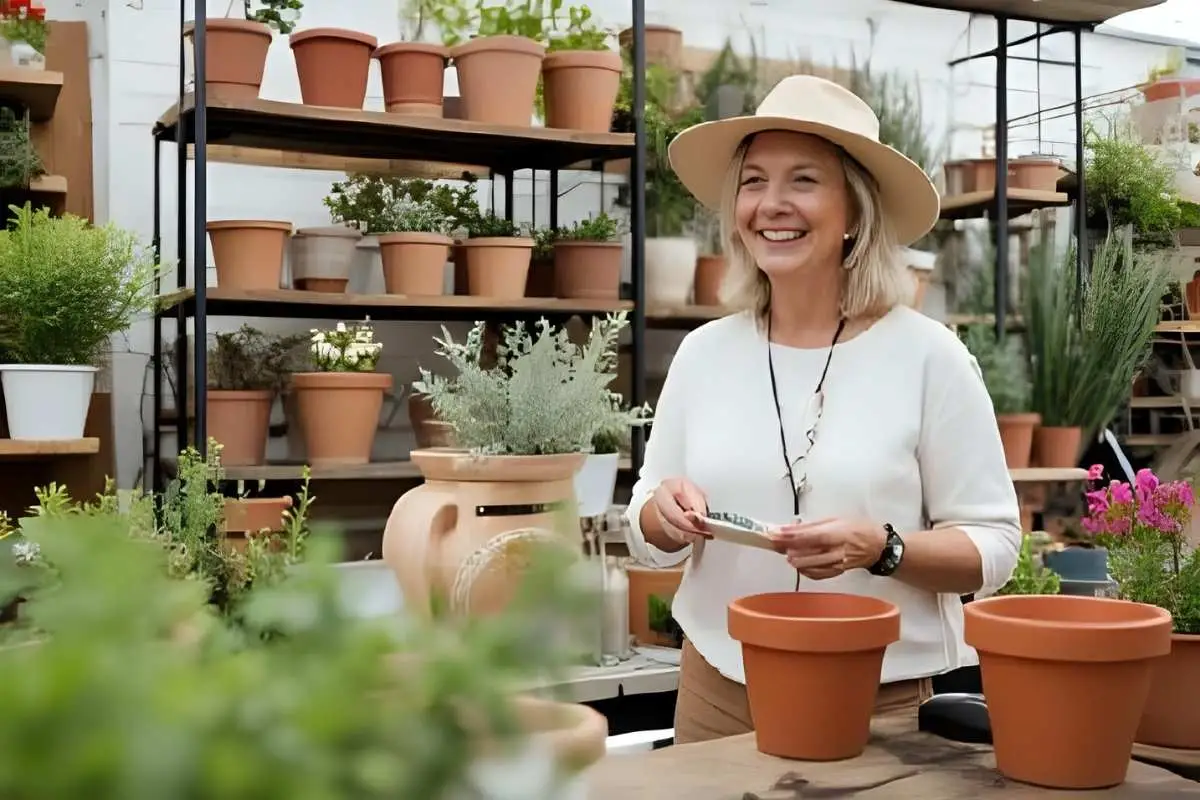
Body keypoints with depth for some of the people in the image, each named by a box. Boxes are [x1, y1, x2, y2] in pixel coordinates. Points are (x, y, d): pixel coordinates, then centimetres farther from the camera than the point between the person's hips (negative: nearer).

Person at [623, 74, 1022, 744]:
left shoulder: (926, 354, -10)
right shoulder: (703, 351, 1)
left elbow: (993, 547, -7)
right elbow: (650, 540, 8)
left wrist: (880, 549, -24)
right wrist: (667, 515, -14)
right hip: (719, 694, 3)